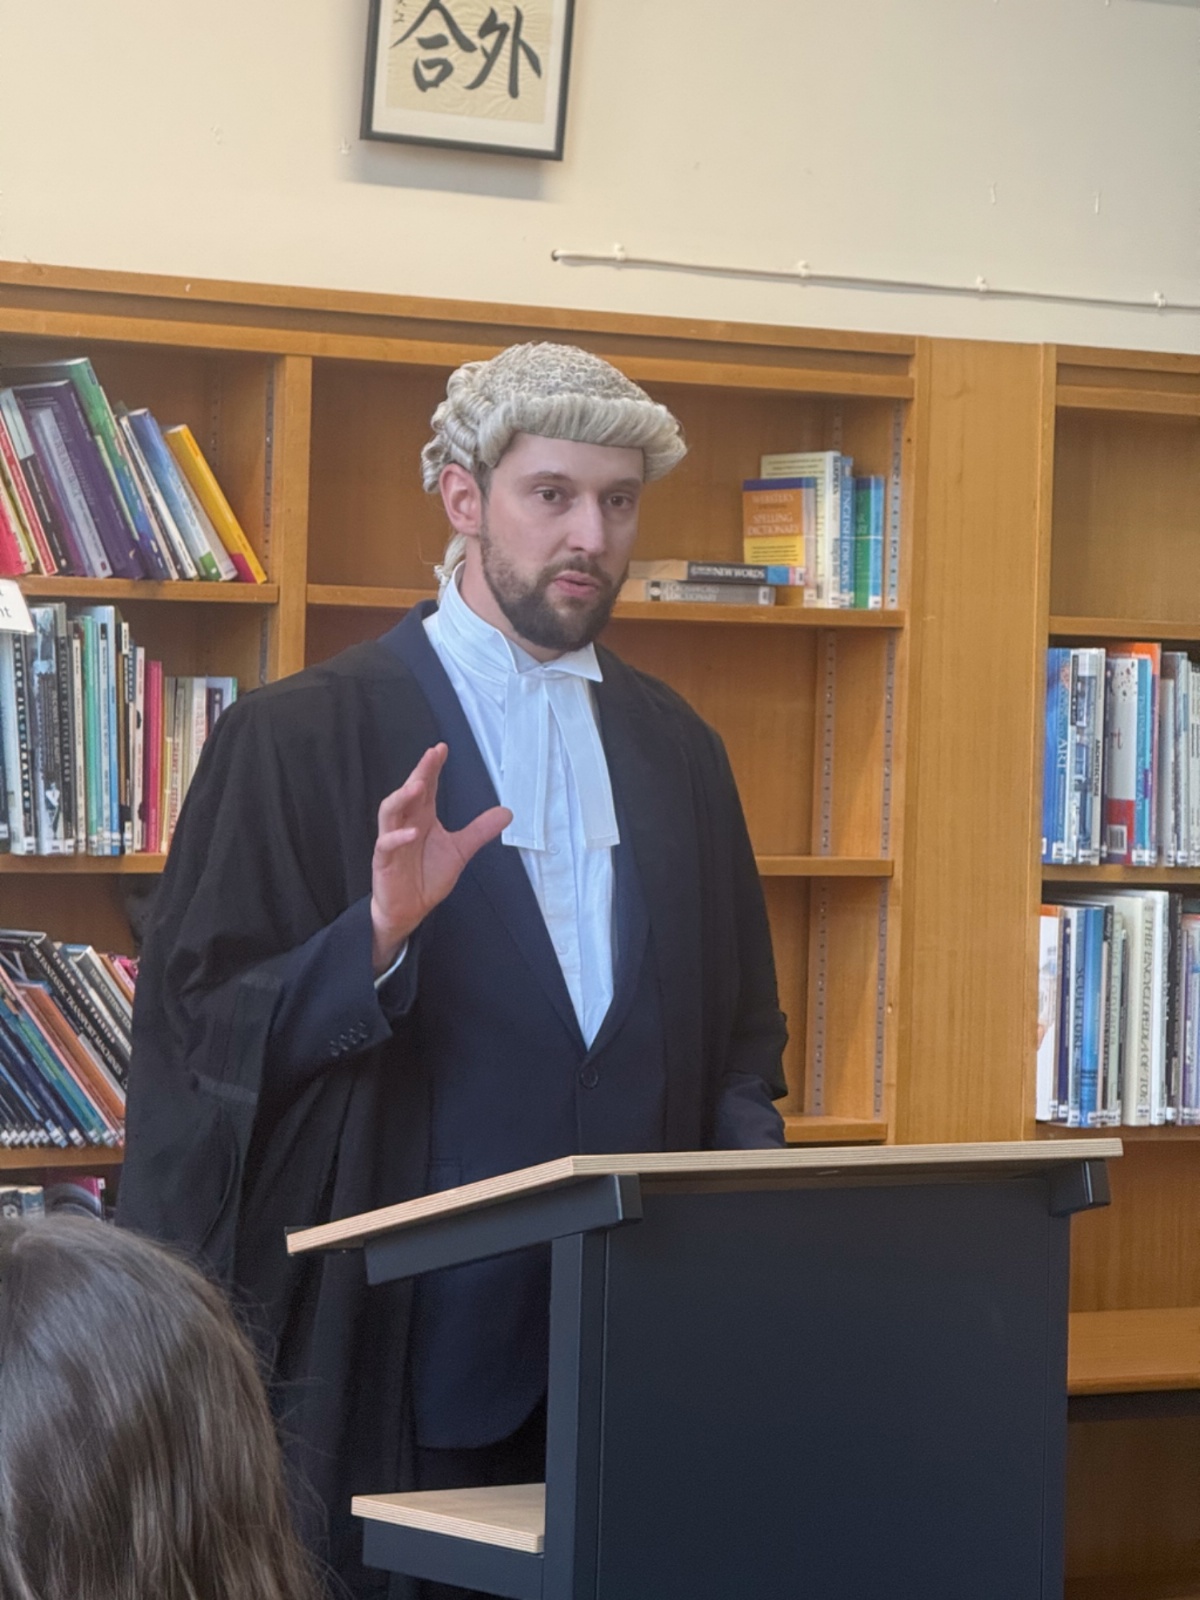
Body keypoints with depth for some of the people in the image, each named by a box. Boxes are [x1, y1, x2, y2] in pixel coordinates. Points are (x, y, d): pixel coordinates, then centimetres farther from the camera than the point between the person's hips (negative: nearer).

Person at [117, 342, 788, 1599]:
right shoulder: (297, 741, -2)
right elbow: (200, 1029, -6)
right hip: (403, 1345, -4)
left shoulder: (674, 753, 13)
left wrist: (747, 1176, -1)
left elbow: (741, 1029, 19)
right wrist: (375, 939, -22)